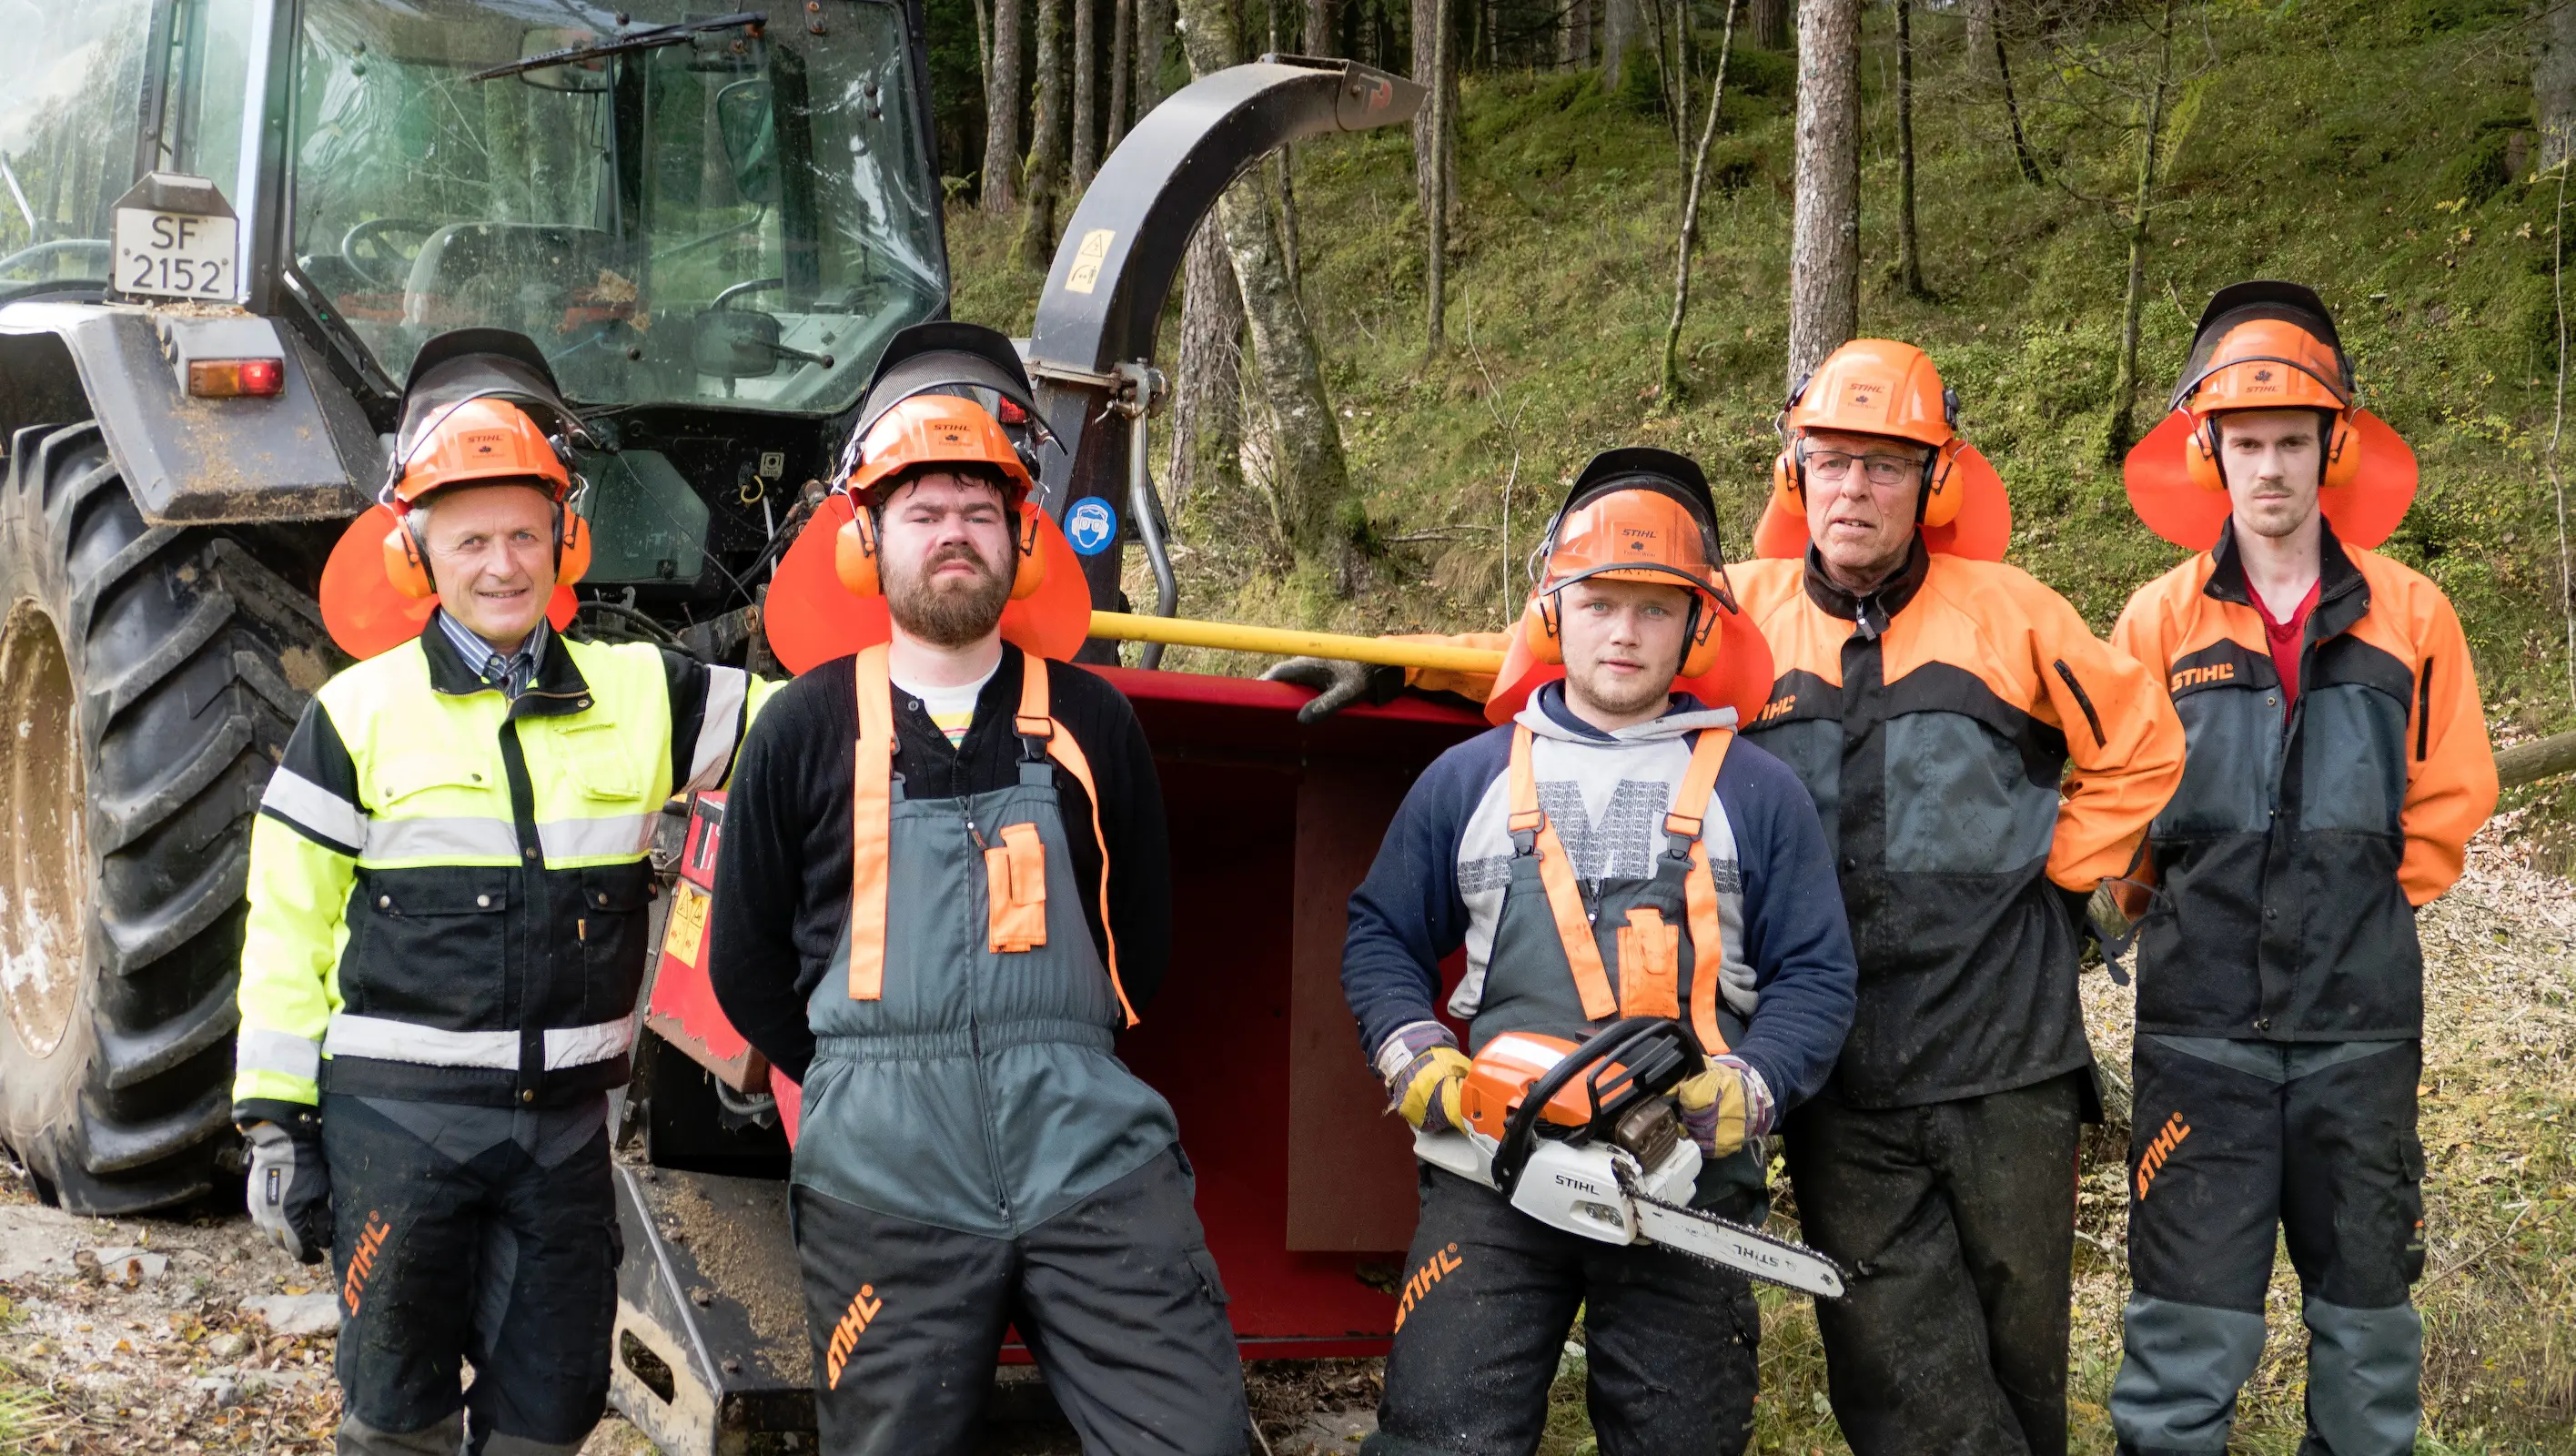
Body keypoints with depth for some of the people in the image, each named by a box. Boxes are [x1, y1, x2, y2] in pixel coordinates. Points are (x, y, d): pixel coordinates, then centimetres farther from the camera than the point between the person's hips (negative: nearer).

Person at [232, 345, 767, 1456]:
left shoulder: (639, 696, 5)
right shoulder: (359, 716, -2)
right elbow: (285, 930, 1)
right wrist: (276, 1121, -2)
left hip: (563, 1116, 3)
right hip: (396, 1114, -3)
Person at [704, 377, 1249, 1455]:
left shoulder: (1092, 720, 13)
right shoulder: (807, 727, 9)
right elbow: (745, 960, 13)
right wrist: (871, 1086, 11)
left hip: (1086, 1143, 1)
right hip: (883, 1169, -1)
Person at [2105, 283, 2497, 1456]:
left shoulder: (2408, 616, 3)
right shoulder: (2161, 619, 2)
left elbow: (2451, 796, 10)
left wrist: (2366, 905, 7)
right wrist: (2198, 907, 5)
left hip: (2361, 1015, 1)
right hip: (2201, 1017, -1)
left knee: (2368, 1312, 11)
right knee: (2188, 1321, -1)